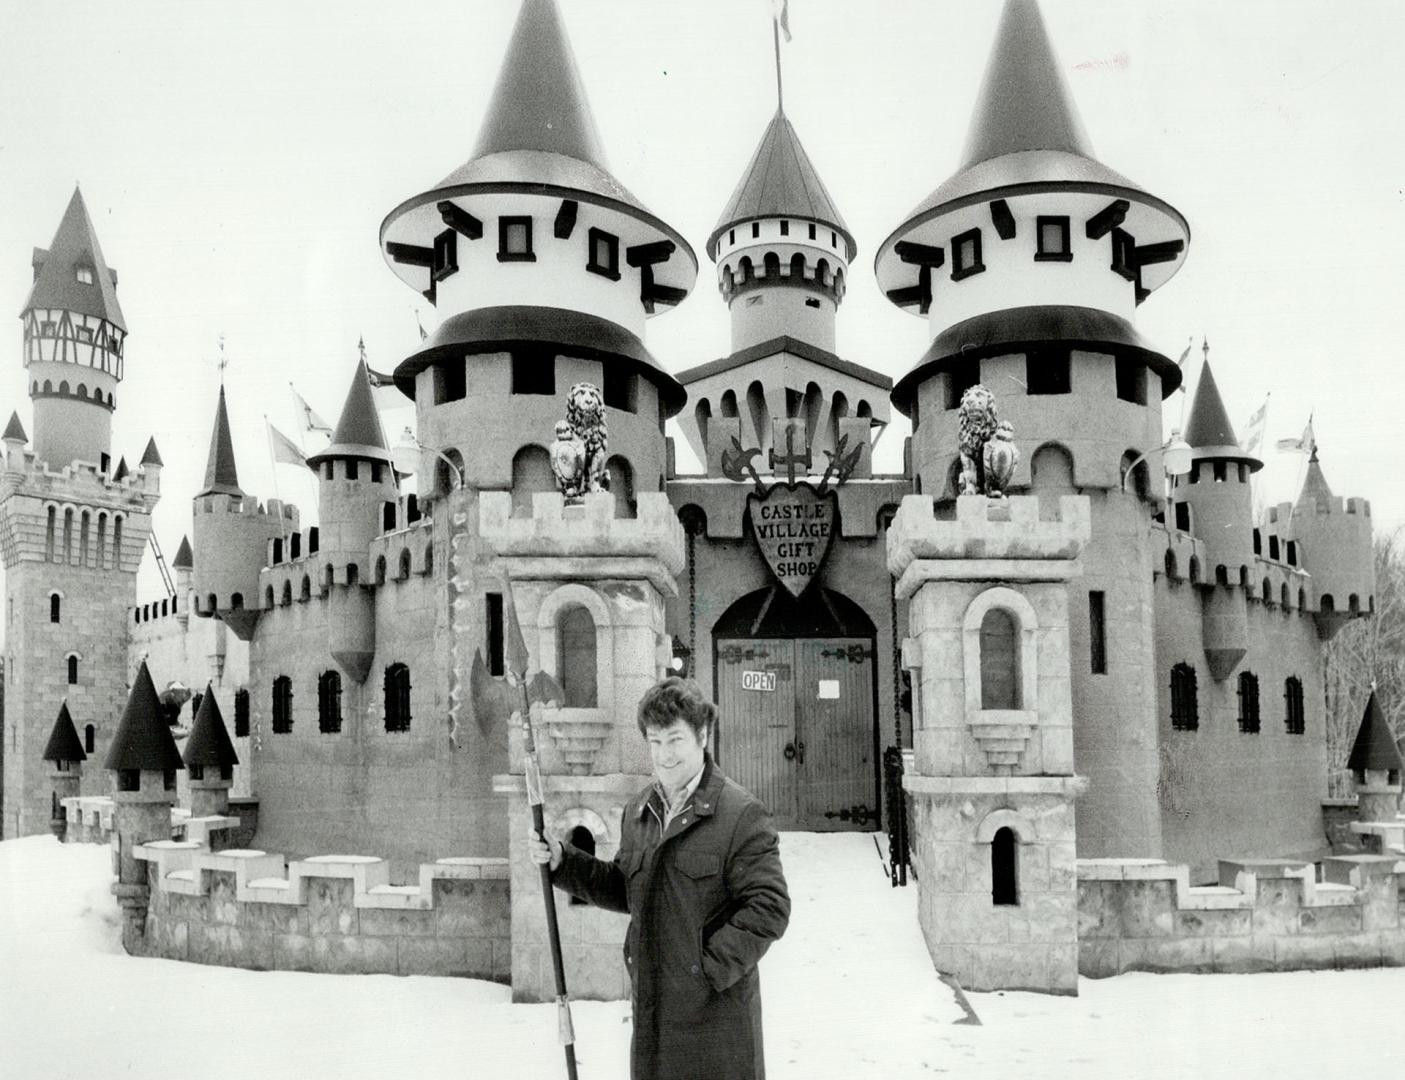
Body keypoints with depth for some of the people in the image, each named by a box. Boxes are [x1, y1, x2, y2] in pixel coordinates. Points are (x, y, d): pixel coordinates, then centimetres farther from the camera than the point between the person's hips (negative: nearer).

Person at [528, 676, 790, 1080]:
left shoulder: (742, 814, -13)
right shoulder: (638, 812, 9)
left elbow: (768, 908, -15)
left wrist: (710, 969, -17)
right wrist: (562, 862, 8)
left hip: (718, 1010, -6)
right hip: (650, 1009, 6)